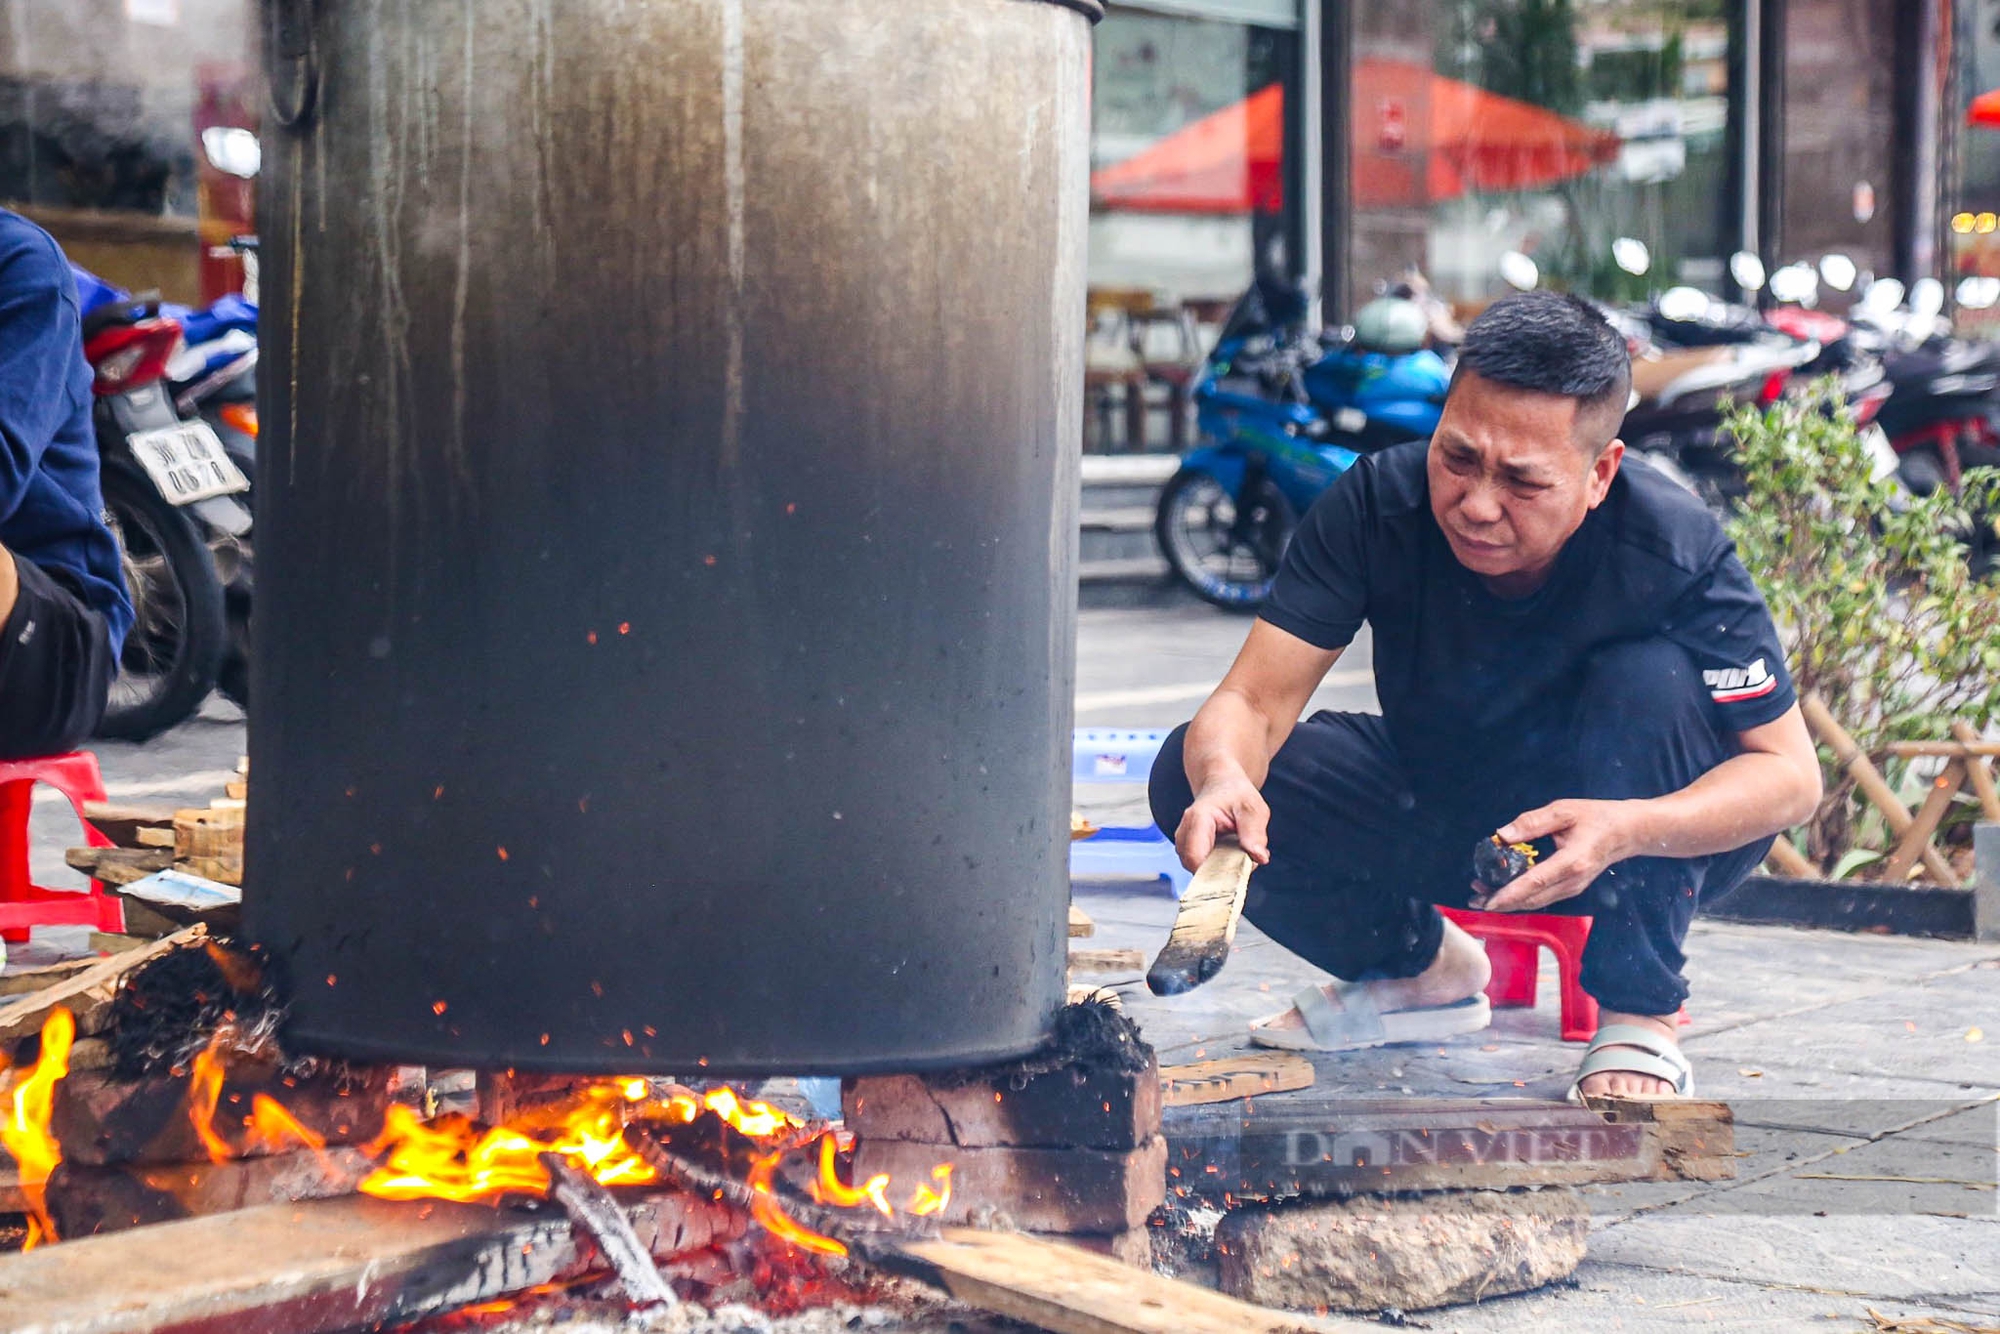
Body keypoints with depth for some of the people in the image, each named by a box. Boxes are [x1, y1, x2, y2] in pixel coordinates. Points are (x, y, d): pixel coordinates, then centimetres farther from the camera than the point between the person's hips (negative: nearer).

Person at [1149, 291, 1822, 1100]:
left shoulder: (1672, 553, -29)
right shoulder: (1378, 505, -22)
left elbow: (1790, 774, -26)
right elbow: (1252, 701, -25)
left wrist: (1625, 829, -45)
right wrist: (1225, 780, -51)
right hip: (1438, 806, 3)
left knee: (1648, 680, -35)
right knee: (1193, 775, -17)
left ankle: (1640, 1021, -18)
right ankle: (1420, 967, 8)